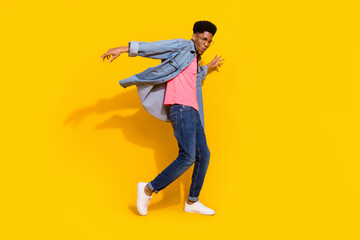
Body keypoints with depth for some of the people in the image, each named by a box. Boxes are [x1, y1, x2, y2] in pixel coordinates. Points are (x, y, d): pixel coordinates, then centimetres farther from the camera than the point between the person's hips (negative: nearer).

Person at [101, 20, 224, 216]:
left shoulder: (195, 61, 26)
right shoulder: (182, 46, 1)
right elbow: (152, 47, -8)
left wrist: (210, 67, 46)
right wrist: (124, 49, -16)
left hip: (191, 111, 10)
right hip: (180, 108, -10)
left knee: (203, 155, 7)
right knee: (187, 157, -17)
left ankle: (192, 202, 17)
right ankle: (148, 189, -4)